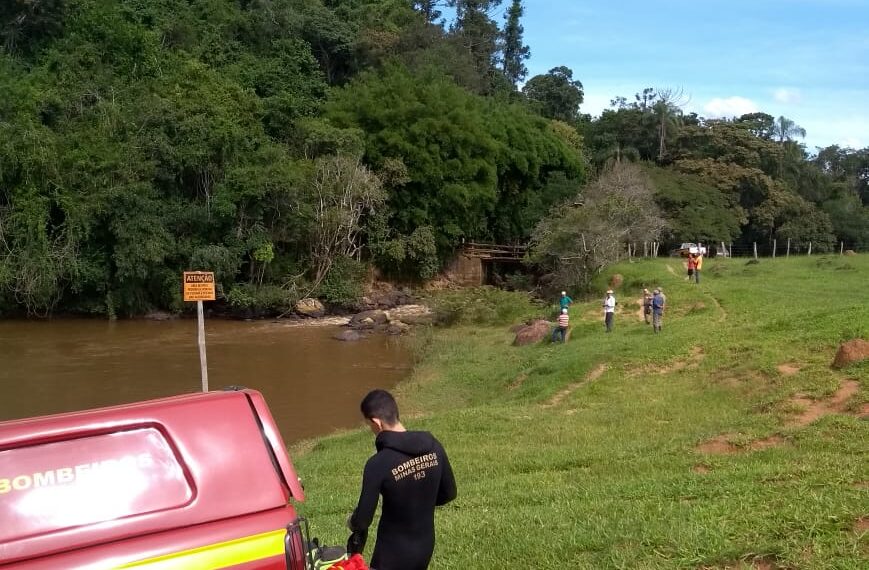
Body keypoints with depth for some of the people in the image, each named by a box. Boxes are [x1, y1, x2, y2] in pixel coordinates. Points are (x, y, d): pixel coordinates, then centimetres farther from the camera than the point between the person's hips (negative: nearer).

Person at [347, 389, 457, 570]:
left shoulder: (378, 464, -27)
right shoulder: (433, 447, -10)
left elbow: (363, 520, -19)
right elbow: (449, 493, 3)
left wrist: (352, 522, 3)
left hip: (393, 552, -6)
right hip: (426, 545, 6)